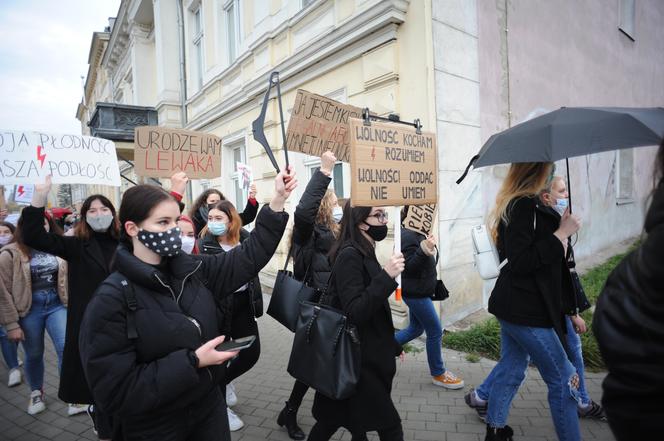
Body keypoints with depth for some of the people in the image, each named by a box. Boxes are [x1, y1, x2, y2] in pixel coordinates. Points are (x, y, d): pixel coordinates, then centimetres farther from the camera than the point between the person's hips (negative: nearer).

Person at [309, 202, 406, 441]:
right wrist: (386, 276, -30)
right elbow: (354, 313, -26)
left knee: (334, 418, 20)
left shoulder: (364, 253, 8)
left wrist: (392, 345, 21)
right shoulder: (349, 255, -19)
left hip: (367, 355, 9)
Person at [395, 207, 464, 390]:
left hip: (419, 292, 10)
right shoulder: (408, 236, -22)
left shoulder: (418, 234, 9)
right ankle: (438, 374, 20)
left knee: (416, 329, 20)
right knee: (435, 331, 2)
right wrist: (424, 251, -41)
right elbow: (409, 267, -29)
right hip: (415, 293, -10)